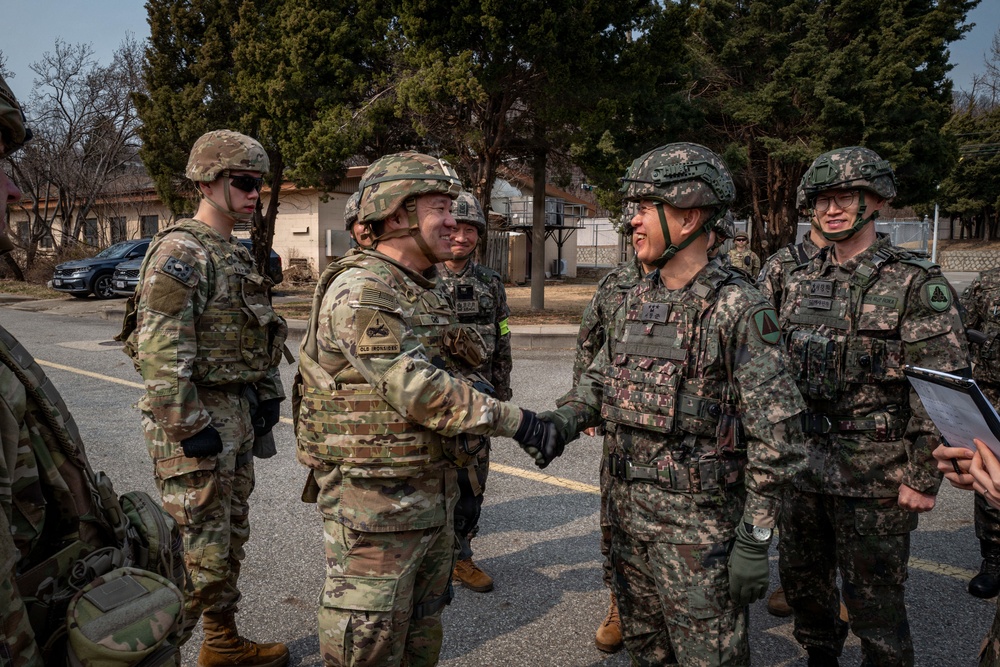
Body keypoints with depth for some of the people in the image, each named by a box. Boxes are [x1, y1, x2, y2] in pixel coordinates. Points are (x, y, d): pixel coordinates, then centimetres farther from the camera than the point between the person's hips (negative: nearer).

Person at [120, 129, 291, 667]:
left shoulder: (237, 255, 14)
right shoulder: (179, 253, -16)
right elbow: (162, 354, -22)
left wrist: (267, 395, 14)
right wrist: (190, 430, -21)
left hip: (238, 419, 9)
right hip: (198, 422, -9)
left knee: (231, 539, 19)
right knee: (198, 554, -2)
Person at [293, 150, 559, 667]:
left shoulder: (424, 292, 12)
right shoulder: (361, 290, -19)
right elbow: (414, 389, -27)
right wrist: (516, 421, -25)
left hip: (433, 496, 9)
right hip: (374, 503, -9)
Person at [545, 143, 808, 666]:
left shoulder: (738, 308, -15)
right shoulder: (637, 299, 7)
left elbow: (774, 433, -15)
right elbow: (601, 377, 14)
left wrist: (755, 538, -15)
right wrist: (563, 419, -7)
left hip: (698, 520, -7)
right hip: (627, 508, 7)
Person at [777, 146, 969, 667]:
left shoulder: (916, 284, -9)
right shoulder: (800, 283, 7)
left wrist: (924, 478, -14)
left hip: (875, 475, -6)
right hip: (803, 465, 6)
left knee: (873, 598, 7)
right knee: (801, 580, 20)